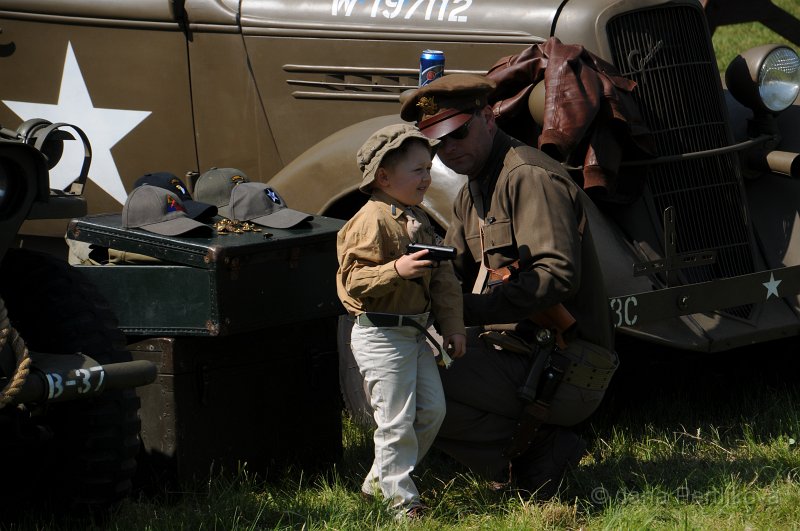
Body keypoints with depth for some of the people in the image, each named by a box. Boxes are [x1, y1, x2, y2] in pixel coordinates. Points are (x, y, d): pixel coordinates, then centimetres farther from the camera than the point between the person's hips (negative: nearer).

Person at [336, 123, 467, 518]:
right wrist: (397, 270, -33)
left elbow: (442, 278, 17)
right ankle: (401, 498, 2)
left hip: (415, 333, 9)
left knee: (432, 409, 12)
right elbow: (352, 279, -22)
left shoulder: (417, 219, 13)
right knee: (396, 419, -7)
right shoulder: (372, 222, -16)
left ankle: (380, 479, 25)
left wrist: (452, 326, 13)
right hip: (381, 335, -9)